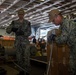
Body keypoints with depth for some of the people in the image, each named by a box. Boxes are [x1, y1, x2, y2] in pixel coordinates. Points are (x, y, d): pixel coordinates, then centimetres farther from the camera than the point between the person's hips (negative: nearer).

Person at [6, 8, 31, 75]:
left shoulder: (27, 22, 0)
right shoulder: (14, 22, 4)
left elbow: (29, 33, -7)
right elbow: (7, 30, -3)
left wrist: (22, 33, -25)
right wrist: (12, 29, -26)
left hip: (25, 42, -2)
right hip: (17, 42, 2)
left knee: (26, 57, -6)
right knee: (19, 57, 8)